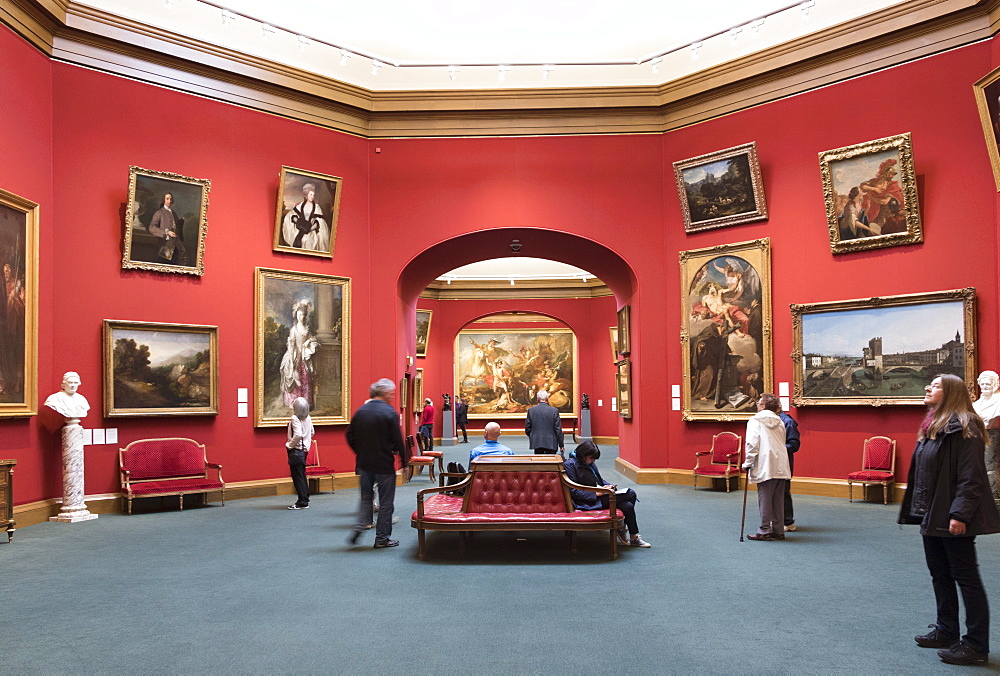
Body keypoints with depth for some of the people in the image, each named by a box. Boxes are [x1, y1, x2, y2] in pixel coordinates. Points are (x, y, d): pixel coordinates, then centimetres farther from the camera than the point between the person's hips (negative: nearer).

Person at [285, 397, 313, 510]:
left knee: (297, 477, -2)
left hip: (295, 450, -8)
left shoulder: (295, 418, -18)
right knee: (302, 476, 17)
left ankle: (302, 503, 0)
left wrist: (290, 444, -15)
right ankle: (305, 499, 24)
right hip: (304, 449, 8)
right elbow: (312, 432, 13)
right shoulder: (308, 418, 5)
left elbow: (298, 435, -28)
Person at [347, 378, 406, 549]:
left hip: (364, 463, 5)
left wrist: (361, 453, 16)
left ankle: (360, 526, 6)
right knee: (385, 502, 6)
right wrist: (404, 461, -4)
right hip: (384, 464, -5)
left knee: (366, 497, 21)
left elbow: (350, 436, 6)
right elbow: (397, 440, -14)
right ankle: (382, 538, 11)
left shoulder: (359, 411, 3)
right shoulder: (390, 412, -13)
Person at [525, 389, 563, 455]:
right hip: (551, 443, -1)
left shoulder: (531, 410, -3)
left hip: (536, 443, 1)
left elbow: (527, 428, 2)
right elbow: (558, 429, -5)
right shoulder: (554, 411, -7)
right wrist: (561, 445, 3)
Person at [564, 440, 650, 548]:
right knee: (630, 495, -17)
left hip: (598, 496, 8)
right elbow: (573, 492, -16)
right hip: (587, 502, -8)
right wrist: (596, 494, -20)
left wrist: (608, 486, 3)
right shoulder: (570, 464, -11)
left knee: (628, 506, -17)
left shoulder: (590, 462, 13)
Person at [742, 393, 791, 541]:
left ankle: (764, 531, 2)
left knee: (764, 499, -1)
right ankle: (778, 531, 16)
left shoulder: (755, 421, -4)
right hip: (781, 467, 6)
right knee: (778, 500, 11)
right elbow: (782, 443, 17)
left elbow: (752, 444, -12)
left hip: (765, 467, -6)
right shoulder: (780, 422, 15)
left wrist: (748, 464, -4)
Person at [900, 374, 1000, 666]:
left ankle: (976, 645, 8)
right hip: (932, 516, 10)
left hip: (953, 519, -10)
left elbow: (971, 477, -21)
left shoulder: (962, 428, -16)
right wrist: (918, 511, 17)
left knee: (966, 577, -1)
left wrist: (959, 514, -25)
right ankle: (946, 630, 31)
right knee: (939, 575, 18)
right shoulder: (931, 427, 13)